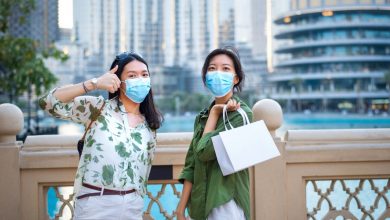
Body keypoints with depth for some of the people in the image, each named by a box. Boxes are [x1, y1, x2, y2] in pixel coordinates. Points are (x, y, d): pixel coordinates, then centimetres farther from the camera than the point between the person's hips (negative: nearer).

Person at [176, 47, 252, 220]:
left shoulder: (241, 114, -11)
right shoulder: (202, 117, 9)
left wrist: (215, 112, -7)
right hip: (201, 204, 6)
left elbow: (204, 151, -18)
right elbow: (191, 164, 7)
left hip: (226, 203, -6)